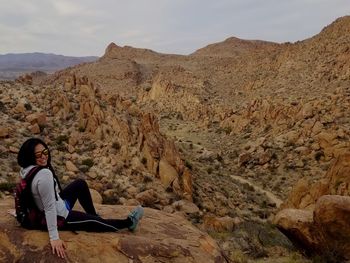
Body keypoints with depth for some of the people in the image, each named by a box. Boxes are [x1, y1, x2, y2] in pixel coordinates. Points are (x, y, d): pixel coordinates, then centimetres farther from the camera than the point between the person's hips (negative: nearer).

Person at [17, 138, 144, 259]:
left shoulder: (27, 169, -7)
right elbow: (50, 208, -35)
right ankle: (128, 222, 31)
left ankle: (94, 216, 35)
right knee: (95, 222, 8)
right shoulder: (44, 174, -36)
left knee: (81, 184, 21)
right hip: (59, 217, -9)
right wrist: (54, 238, -32)